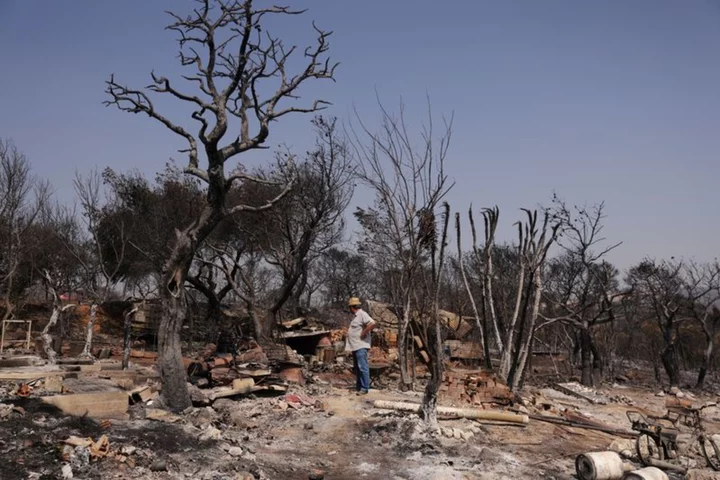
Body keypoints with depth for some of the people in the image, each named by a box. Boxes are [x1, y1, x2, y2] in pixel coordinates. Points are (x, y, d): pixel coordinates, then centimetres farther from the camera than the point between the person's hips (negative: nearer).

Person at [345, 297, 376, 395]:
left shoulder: (362, 314, -13)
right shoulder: (356, 316, 19)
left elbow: (372, 323, -27)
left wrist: (364, 333, -20)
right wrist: (349, 331, 15)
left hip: (361, 346, -11)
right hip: (355, 346, 11)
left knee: (363, 367, -9)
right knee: (357, 367, 14)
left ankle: (365, 388, -7)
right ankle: (358, 386, 20)